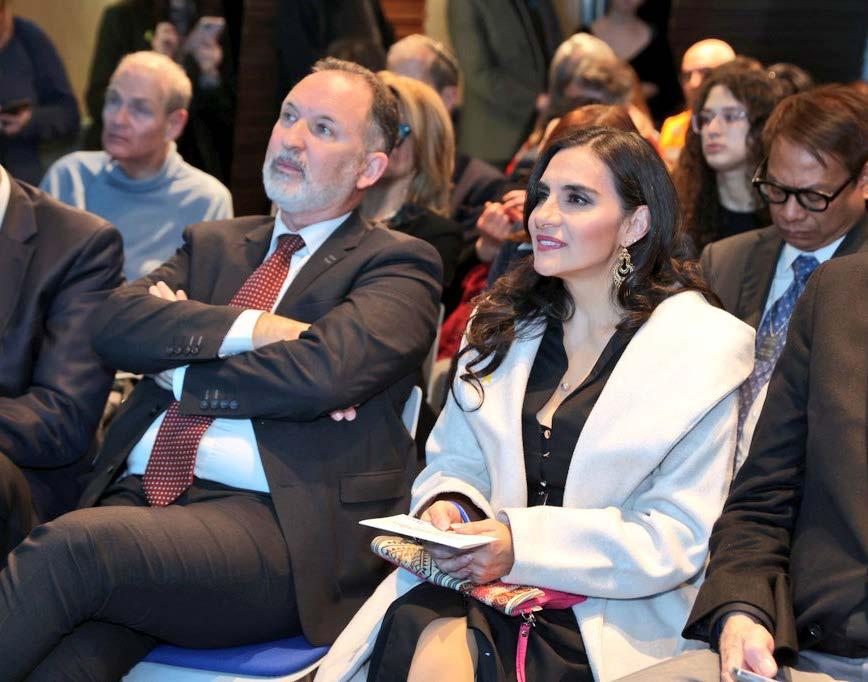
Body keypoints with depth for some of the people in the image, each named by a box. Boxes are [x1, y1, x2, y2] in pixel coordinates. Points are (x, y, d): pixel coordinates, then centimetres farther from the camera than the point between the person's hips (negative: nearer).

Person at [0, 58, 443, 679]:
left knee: (73, 546, -33)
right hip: (140, 496, 4)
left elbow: (322, 372, -11)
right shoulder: (213, 244, 27)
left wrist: (176, 369, 3)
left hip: (280, 527, -4)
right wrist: (249, 326, -6)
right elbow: (115, 323, 8)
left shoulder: (399, 264, 9)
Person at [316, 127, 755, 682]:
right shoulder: (504, 324, 17)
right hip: (470, 581, 4)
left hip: (607, 616, -3)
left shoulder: (702, 349, 0)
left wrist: (523, 544, -15)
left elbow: (678, 536, -5)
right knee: (425, 631, -32)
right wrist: (445, 505, -5)